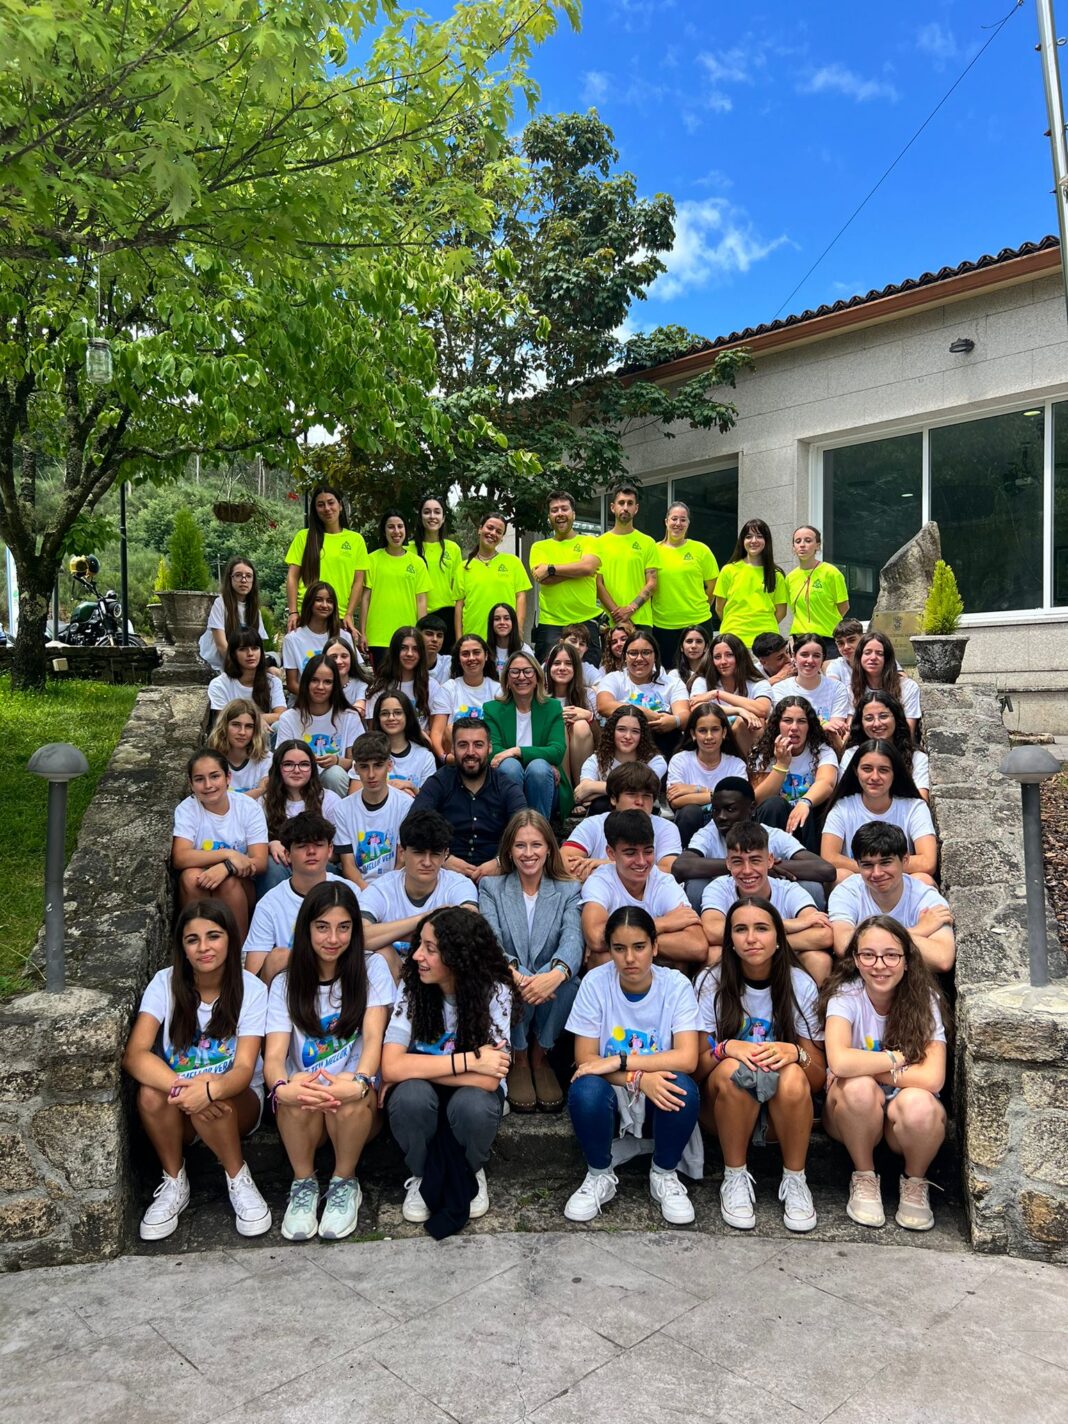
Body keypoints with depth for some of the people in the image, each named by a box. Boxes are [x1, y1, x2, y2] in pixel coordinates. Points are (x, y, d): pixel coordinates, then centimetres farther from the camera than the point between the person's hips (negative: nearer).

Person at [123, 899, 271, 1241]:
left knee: (211, 1096, -34)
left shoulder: (250, 989, -13)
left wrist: (210, 1090, -45)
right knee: (151, 1093, -31)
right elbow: (134, 1055, -22)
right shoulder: (165, 983, -10)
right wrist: (181, 1087, -41)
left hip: (236, 1102, -1)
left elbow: (245, 1068, -21)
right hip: (178, 1114, 2)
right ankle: (174, 1183, -7)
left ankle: (239, 1180, -9)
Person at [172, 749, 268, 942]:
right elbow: (179, 858, -23)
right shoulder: (186, 809, -7)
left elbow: (260, 862, -14)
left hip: (240, 890, 0)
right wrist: (228, 854, -30)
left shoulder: (248, 807, -7)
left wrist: (227, 867, -33)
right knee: (191, 876, -30)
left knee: (228, 880, -31)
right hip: (199, 890, 0)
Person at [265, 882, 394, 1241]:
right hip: (303, 1111, 1)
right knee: (295, 1098, -33)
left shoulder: (371, 969, 0)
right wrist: (282, 1087, -35)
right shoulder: (286, 983, 4)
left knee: (349, 1100, -34)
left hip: (359, 1103, -1)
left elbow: (374, 1037, -13)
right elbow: (274, 1056, -9)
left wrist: (358, 1083, -35)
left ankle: (345, 1183, -5)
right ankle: (304, 1184, -5)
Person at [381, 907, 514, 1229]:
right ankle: (423, 1176, 0)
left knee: (473, 1104, -33)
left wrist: (417, 1067, -27)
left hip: (470, 1094, -1)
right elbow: (391, 1067, -27)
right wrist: (469, 1060, -31)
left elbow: (489, 1079, -29)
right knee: (410, 1095, -32)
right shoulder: (411, 985, -18)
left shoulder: (494, 991, -22)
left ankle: (471, 1173, 2)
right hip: (424, 1096, 1)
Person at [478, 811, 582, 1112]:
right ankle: (519, 1059, -6)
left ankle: (539, 1056, -5)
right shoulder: (490, 888, 7)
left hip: (551, 991, 1)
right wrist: (514, 972, -35)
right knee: (509, 980, -35)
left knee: (567, 980, -33)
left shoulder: (568, 891, 7)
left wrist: (556, 973, -38)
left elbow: (573, 939, -13)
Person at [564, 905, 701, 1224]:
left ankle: (664, 1175, -2)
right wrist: (639, 1078, -29)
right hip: (610, 1096, 0)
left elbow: (687, 1059, -23)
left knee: (682, 1088, -32)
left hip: (659, 1098, 0)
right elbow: (585, 1060, -14)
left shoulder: (676, 985, -13)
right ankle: (599, 1176, -3)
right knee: (586, 1088, -33)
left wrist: (618, 1061, -28)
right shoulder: (596, 982, -13)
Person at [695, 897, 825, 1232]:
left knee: (792, 1076, -32)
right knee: (733, 1070, -33)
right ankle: (735, 1178, -15)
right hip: (723, 1104, 0)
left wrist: (794, 1053, -28)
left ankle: (795, 1181, -13)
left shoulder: (800, 985, -6)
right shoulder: (712, 983, -8)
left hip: (783, 1109, 1)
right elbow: (694, 1067, -7)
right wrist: (725, 1048, -28)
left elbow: (818, 1078, -5)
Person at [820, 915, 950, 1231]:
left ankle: (915, 1182, -1)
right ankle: (864, 1177, -6)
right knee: (859, 1087, -33)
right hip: (855, 1114, 0)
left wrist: (866, 1067, -21)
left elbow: (932, 1078, -24)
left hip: (905, 1121, 1)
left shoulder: (924, 1000, -12)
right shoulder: (846, 996, -15)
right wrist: (898, 1058, -20)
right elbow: (840, 1062, -33)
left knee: (917, 1103, -33)